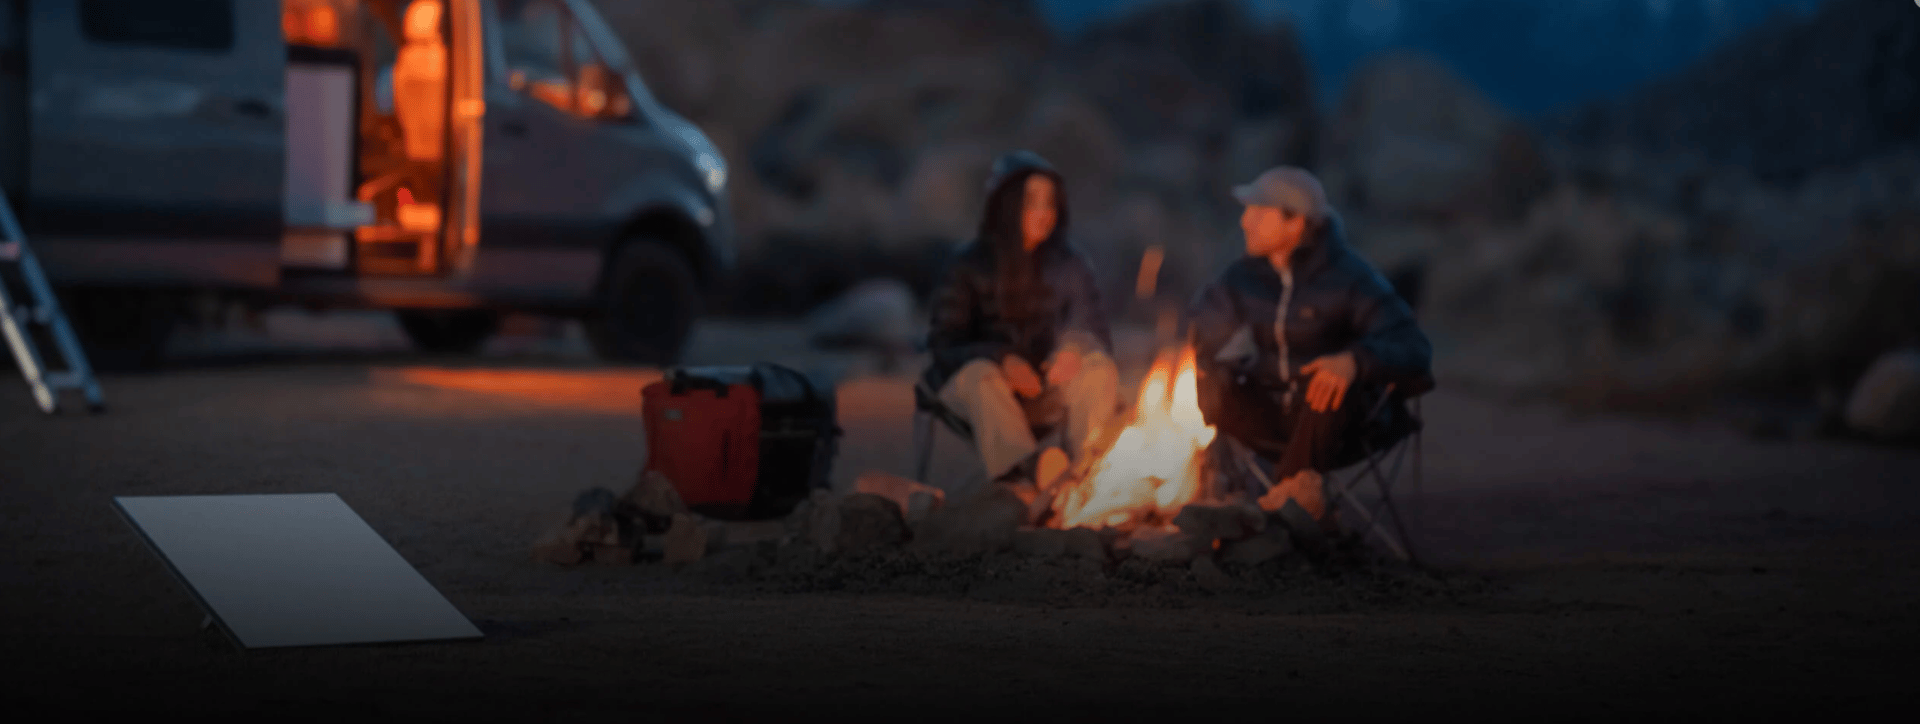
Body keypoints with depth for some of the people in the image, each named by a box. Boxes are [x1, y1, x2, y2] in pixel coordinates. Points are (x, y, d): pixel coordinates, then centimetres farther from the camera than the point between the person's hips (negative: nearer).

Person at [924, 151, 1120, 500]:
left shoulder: (1069, 264, 6)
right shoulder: (970, 265, -1)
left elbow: (1096, 334, 3)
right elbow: (943, 344, -5)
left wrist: (1074, 348, -23)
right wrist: (1002, 359, -23)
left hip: (1046, 389, 3)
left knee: (1100, 367, -25)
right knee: (982, 376, -37)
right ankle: (1022, 473, -62)